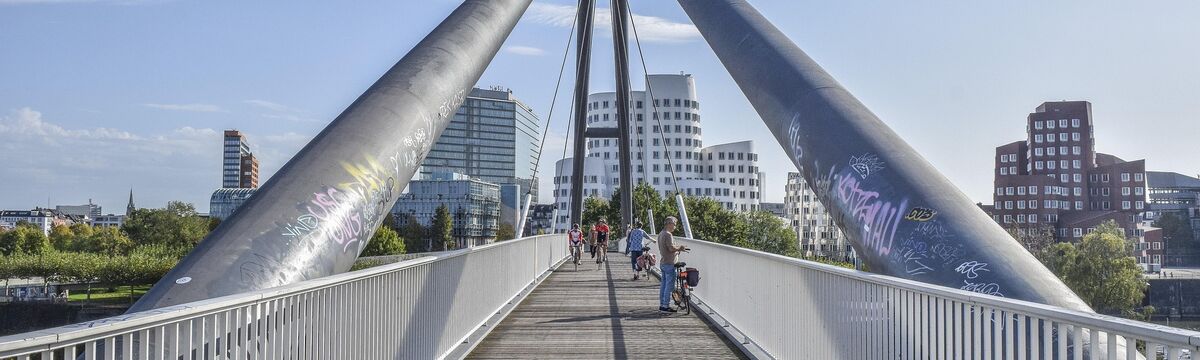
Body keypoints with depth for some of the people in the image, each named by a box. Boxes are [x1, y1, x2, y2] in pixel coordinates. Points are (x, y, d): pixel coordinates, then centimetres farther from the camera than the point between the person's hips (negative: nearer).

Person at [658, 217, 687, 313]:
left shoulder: (661, 234, 14)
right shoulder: (667, 234, -17)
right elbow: (671, 248, -23)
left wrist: (678, 248, 13)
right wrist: (680, 247, -5)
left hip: (663, 263, 10)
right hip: (669, 264, -10)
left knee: (663, 284, 13)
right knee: (669, 285, -5)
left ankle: (662, 305, 18)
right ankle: (666, 306, -4)